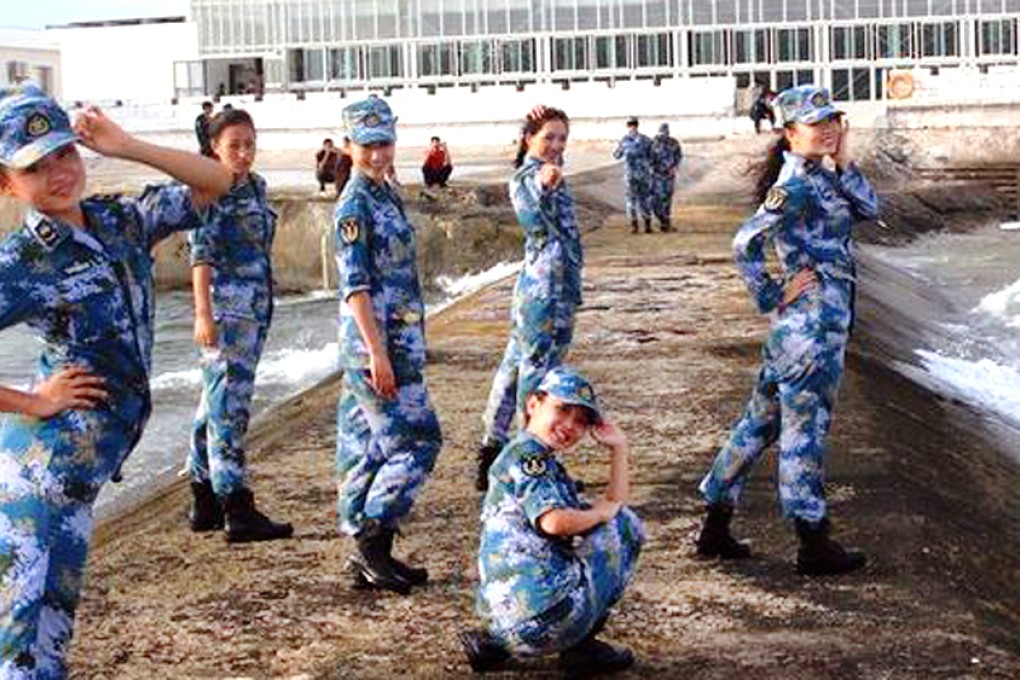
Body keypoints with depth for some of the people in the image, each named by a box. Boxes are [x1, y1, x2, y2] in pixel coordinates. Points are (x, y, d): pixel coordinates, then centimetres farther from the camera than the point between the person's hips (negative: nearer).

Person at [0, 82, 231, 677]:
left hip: (76, 460, 7)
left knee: (50, 611, 14)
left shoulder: (120, 220, 6)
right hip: (49, 456, -7)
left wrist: (126, 147, -2)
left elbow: (214, 182, 8)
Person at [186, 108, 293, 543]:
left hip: (256, 308, 8)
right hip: (226, 311, -8)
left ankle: (205, 502, 21)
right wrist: (204, 314, -22)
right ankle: (238, 512, -8)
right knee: (230, 405, -8)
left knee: (217, 402, 14)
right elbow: (202, 254, -15)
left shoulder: (256, 187, 14)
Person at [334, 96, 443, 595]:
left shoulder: (386, 195, 15)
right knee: (416, 441, -8)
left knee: (368, 449, 11)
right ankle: (371, 543, -3)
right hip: (377, 344, -9)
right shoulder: (355, 206, -13)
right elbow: (355, 285, -18)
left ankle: (369, 554, 17)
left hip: (396, 342, 9)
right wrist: (377, 352, -22)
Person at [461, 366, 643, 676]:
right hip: (539, 610, -10)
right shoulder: (528, 455, -9)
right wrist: (599, 512, -7)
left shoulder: (548, 464, 23)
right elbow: (554, 521, -25)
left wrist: (618, 448, 17)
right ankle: (580, 645, 4)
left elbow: (612, 505, 23)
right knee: (624, 525, 4)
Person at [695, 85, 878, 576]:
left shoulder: (819, 177, 12)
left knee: (762, 419, 13)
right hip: (813, 319, -10)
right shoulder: (796, 184, -16)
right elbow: (745, 243, -23)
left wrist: (845, 164, -2)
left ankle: (716, 527, 20)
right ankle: (813, 544, 9)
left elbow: (869, 209, 10)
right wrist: (774, 297, -14)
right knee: (805, 427, 0)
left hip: (823, 318, 10)